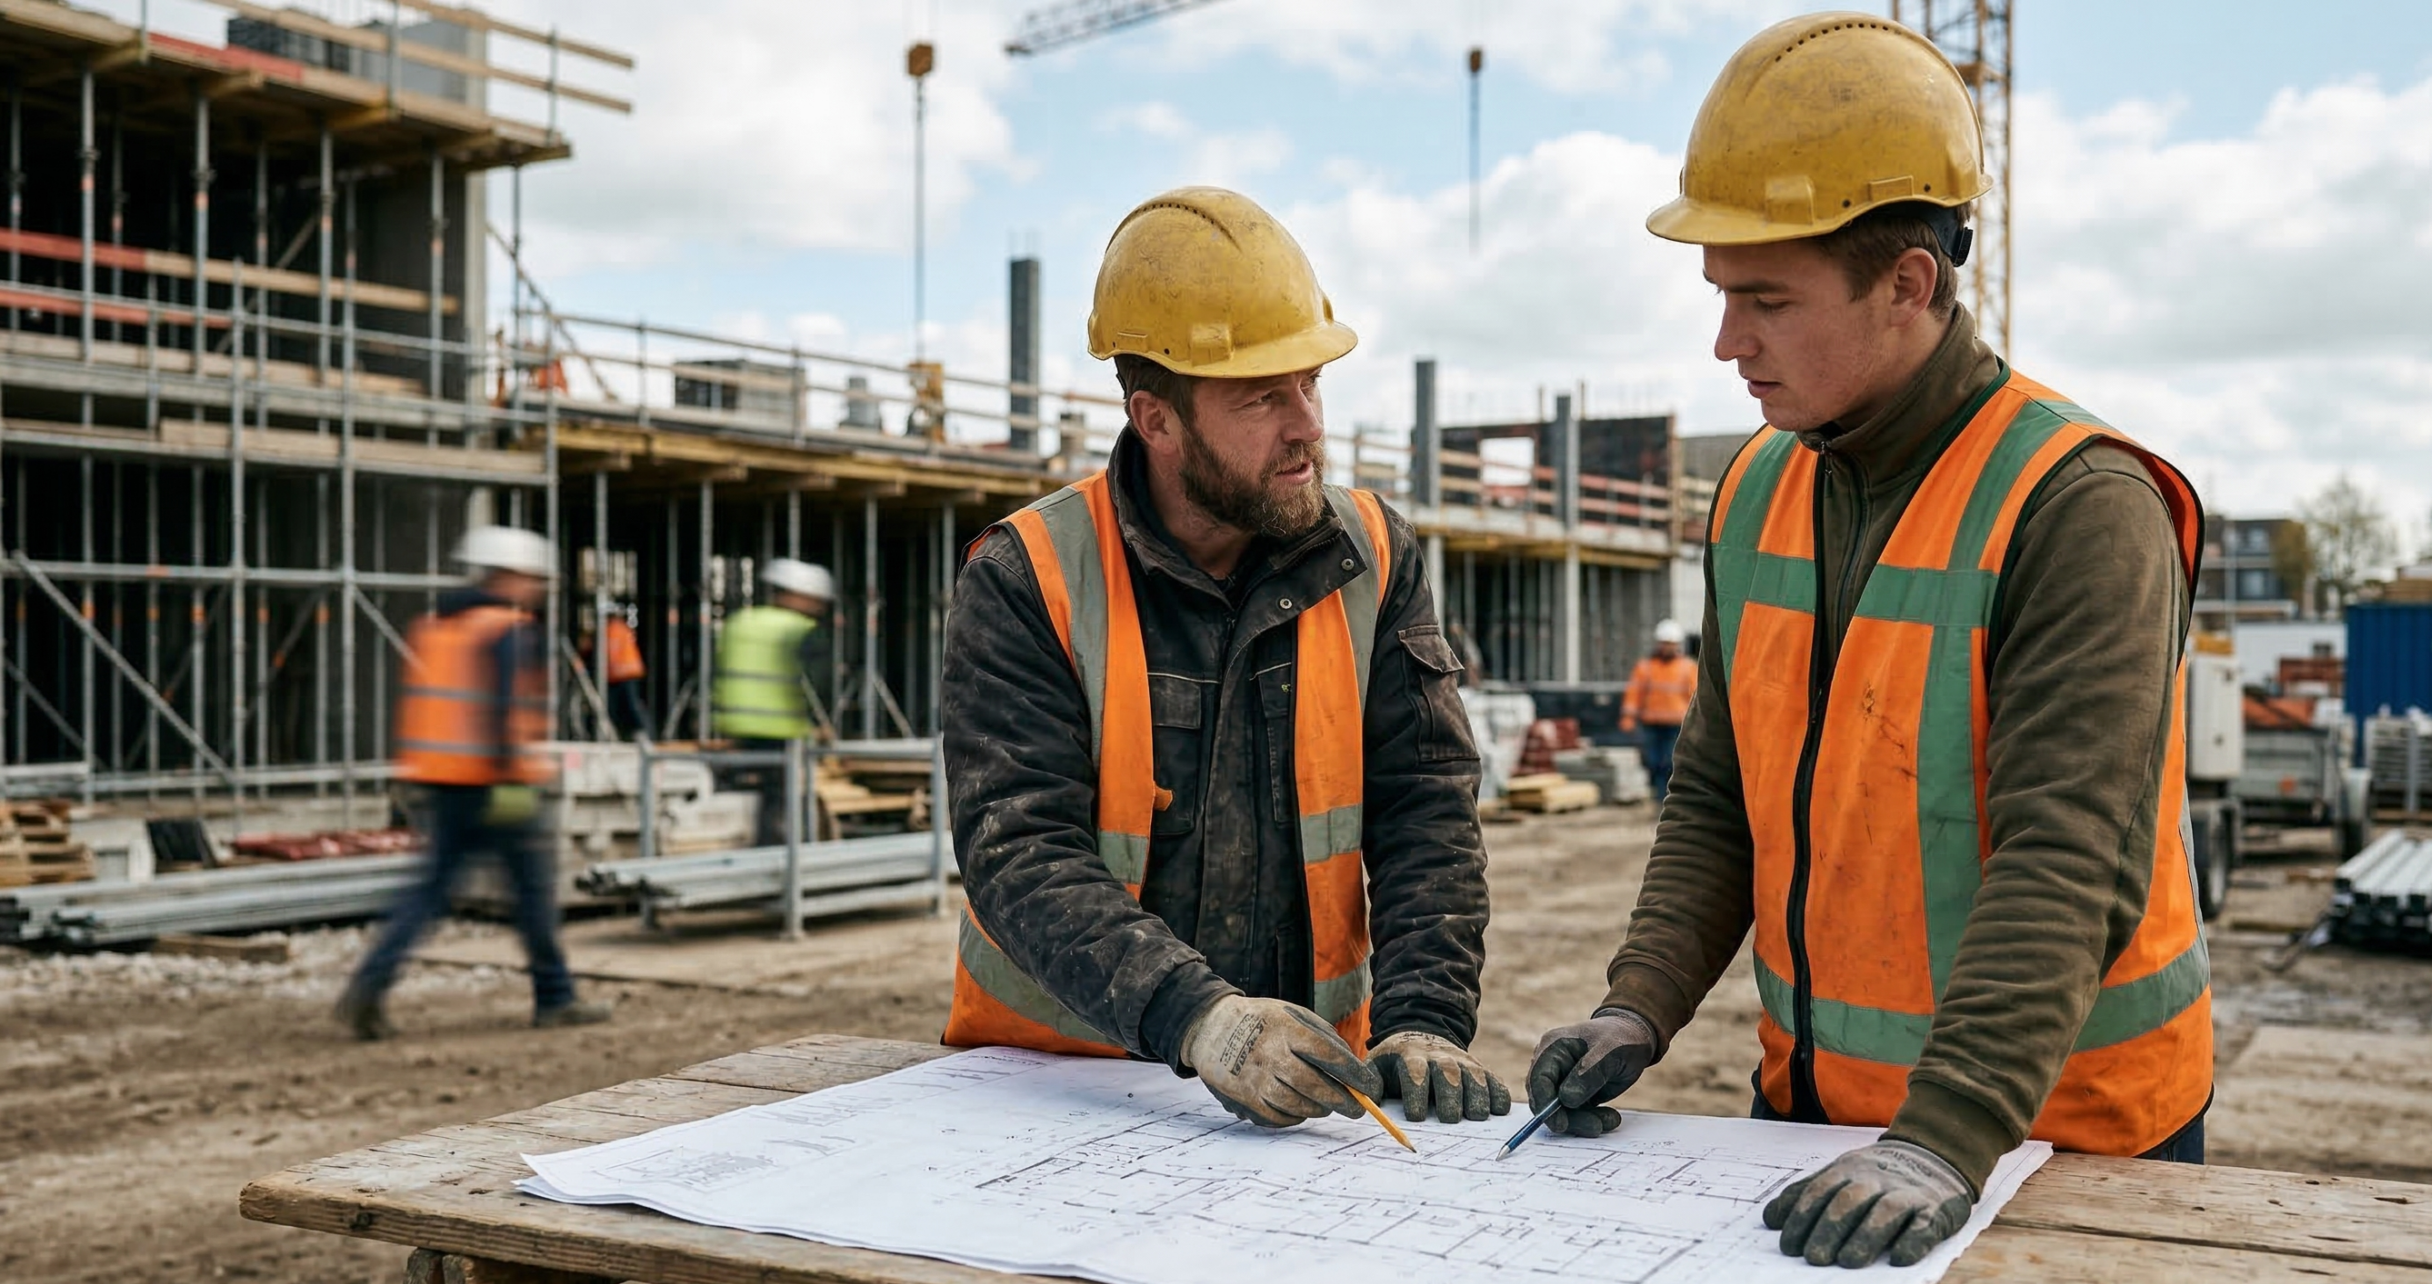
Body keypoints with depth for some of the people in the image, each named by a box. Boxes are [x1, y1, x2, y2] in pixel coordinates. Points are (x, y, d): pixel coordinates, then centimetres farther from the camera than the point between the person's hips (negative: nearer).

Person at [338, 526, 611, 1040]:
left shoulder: (431, 626, 15)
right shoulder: (508, 630, -10)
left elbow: (416, 704, 18)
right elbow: (501, 708, -21)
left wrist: (415, 774, 24)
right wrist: (511, 779, -22)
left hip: (442, 782, 7)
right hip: (493, 781, -7)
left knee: (432, 885, 10)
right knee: (535, 883, 4)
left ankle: (370, 984, -4)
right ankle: (554, 998, 12)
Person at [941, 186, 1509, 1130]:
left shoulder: (1373, 562, 3)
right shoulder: (1026, 583, -7)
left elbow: (1425, 809, -2)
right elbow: (1021, 851, -17)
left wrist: (1424, 1021, -18)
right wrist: (1194, 1017, -32)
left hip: (1305, 1078, 1)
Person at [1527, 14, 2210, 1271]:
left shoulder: (2077, 508, -19)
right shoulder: (1758, 488, 2)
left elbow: (2069, 868, -28)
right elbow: (1718, 799, 6)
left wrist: (1948, 1139, -37)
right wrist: (1641, 1006, -6)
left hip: (2055, 1133, -6)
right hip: (1807, 1100, 6)